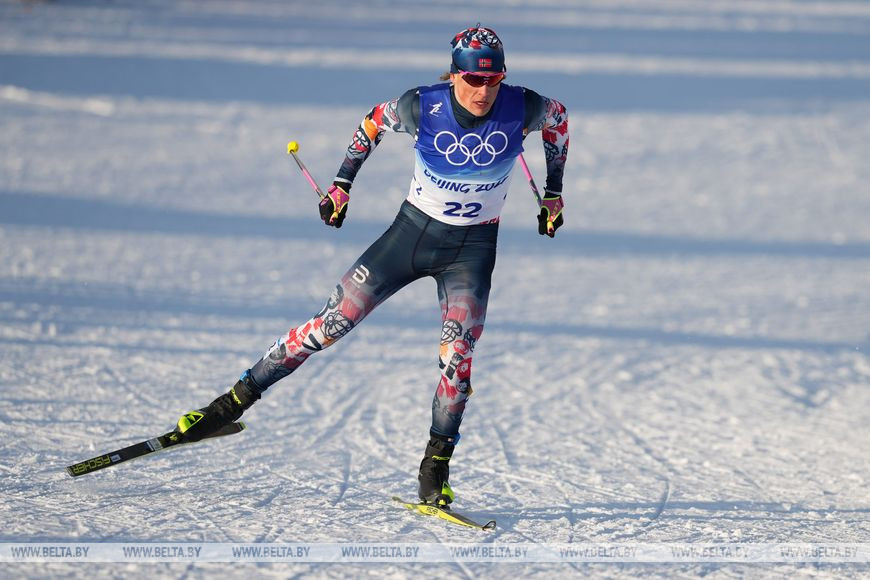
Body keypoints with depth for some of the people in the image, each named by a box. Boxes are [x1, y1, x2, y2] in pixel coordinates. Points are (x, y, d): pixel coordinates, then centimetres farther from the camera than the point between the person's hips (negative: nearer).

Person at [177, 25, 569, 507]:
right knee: (330, 323, -2)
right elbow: (375, 121, 3)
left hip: (472, 248, 0)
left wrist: (554, 195, 11)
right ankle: (238, 399, 9)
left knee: (457, 357, -17)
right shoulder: (423, 107, -19)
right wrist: (341, 185, 5)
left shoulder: (522, 109, -18)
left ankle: (436, 464, -1)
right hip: (413, 229, 0)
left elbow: (558, 118, 6)